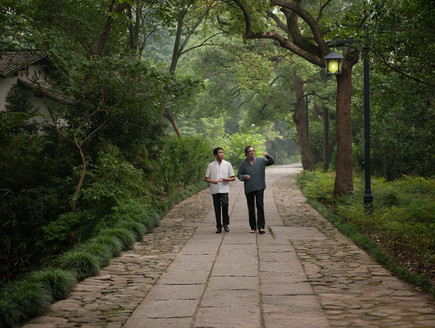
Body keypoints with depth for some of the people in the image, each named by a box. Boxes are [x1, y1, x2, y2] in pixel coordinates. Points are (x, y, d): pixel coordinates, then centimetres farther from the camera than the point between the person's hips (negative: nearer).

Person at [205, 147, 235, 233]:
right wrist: (212, 181, -12)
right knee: (217, 208, 3)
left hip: (224, 189, -1)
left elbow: (233, 178, 8)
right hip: (214, 190, 1)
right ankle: (219, 226, 13)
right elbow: (206, 178, 9)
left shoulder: (227, 164, 6)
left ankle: (225, 223, -2)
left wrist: (226, 179, -12)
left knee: (224, 204, -20)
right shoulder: (211, 165, 5)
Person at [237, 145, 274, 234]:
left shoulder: (260, 160, 3)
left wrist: (268, 156, -14)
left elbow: (271, 162, 5)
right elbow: (239, 174, 8)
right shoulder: (243, 163, 4)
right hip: (249, 189, 1)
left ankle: (261, 227, -8)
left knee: (260, 206, -10)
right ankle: (253, 227, 16)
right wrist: (244, 176, -13)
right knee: (251, 208, 7)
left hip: (259, 187, -1)